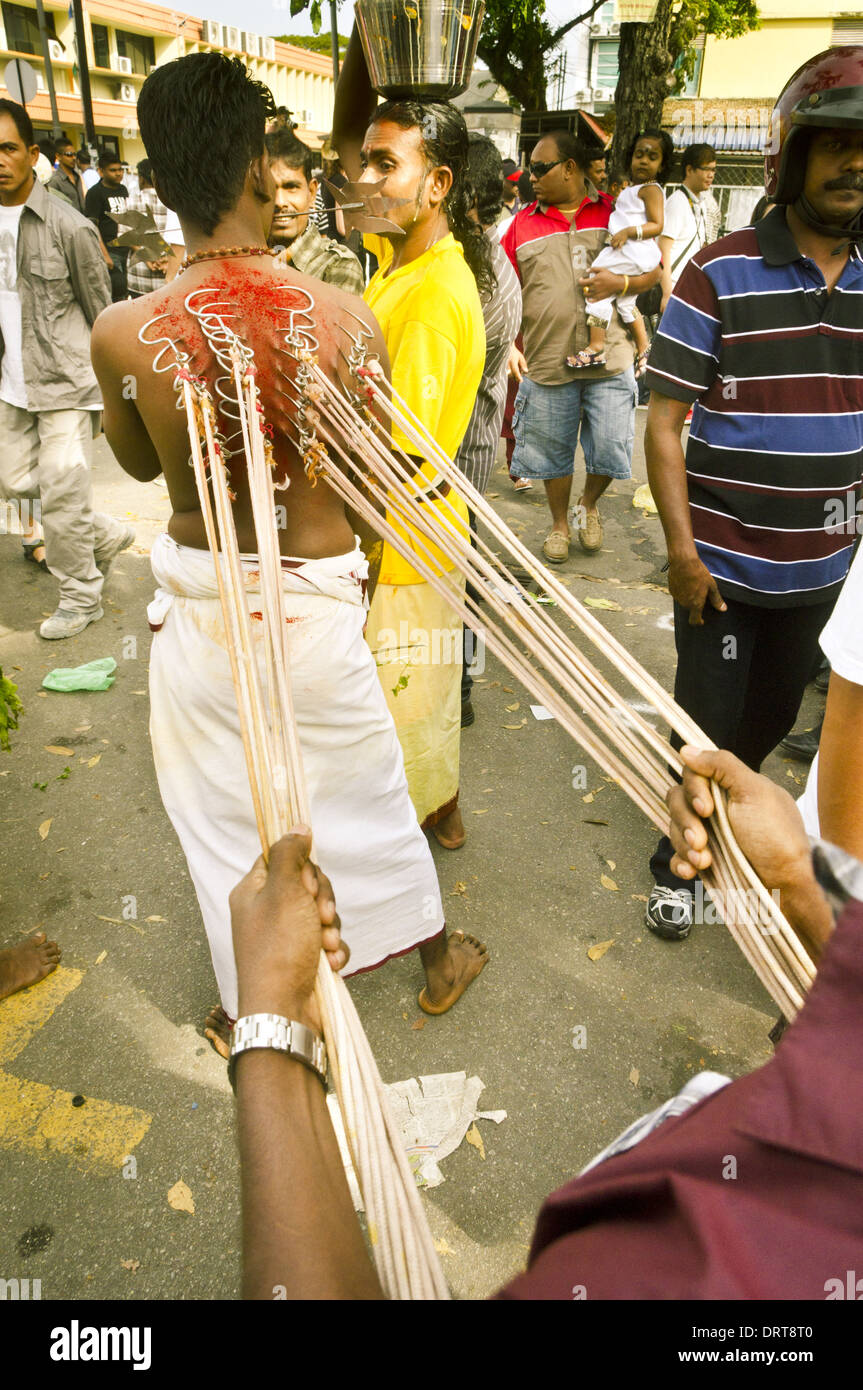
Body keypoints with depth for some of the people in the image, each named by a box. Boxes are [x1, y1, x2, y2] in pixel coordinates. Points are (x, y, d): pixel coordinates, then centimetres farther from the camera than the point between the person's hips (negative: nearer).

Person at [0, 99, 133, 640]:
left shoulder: (68, 226, -10)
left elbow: (102, 314, -6)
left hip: (66, 381, -7)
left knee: (62, 496, -3)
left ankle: (81, 598, 16)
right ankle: (108, 534, 33)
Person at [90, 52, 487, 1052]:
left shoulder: (123, 334, -15)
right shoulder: (343, 317, -15)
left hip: (198, 604, 0)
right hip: (317, 600, 0)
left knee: (224, 819, 19)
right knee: (368, 789, 21)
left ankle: (251, 1011, 40)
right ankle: (438, 959, 45)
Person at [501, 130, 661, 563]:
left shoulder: (615, 212, 5)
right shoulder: (523, 223, 6)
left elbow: (654, 271, 7)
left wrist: (621, 283, -13)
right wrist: (509, 345, -5)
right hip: (546, 361, 1)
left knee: (610, 449, -1)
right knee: (552, 450, 9)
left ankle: (589, 504, 30)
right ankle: (559, 523, 31)